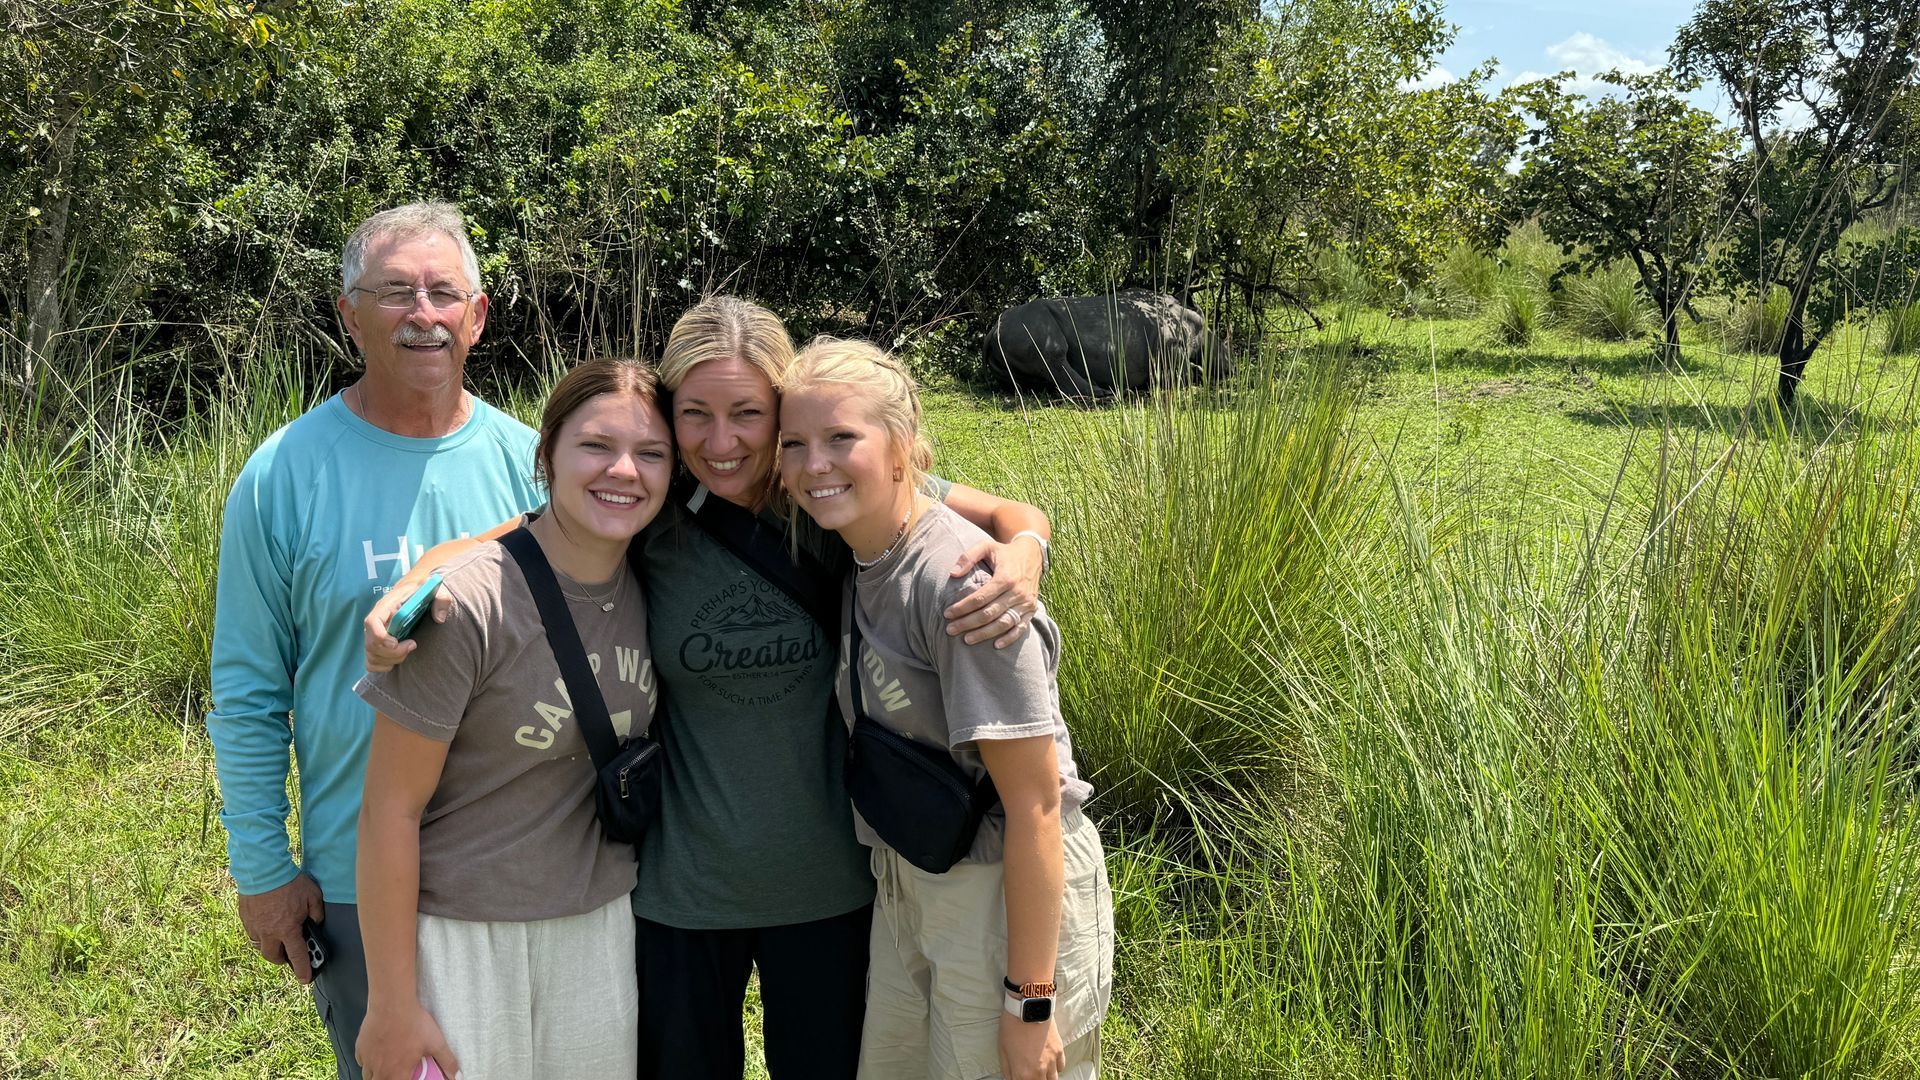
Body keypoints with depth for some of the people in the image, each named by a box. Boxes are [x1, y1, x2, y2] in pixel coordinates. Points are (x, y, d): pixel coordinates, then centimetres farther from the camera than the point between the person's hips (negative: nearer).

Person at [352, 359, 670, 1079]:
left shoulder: (650, 590, -3)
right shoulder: (468, 602, -20)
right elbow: (391, 808, -16)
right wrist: (391, 1005, -13)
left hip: (602, 929, 5)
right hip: (462, 936, -5)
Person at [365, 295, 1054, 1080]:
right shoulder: (649, 516, -10)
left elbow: (1014, 514, -6)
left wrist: (1023, 555, -28)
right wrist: (404, 589, -24)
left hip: (827, 884, 0)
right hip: (682, 889, 0)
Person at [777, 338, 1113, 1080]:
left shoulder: (959, 581, -24)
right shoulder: (859, 563, 1)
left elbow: (1034, 804, -22)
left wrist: (1029, 1000, -20)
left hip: (1011, 897, -8)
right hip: (906, 888, 8)